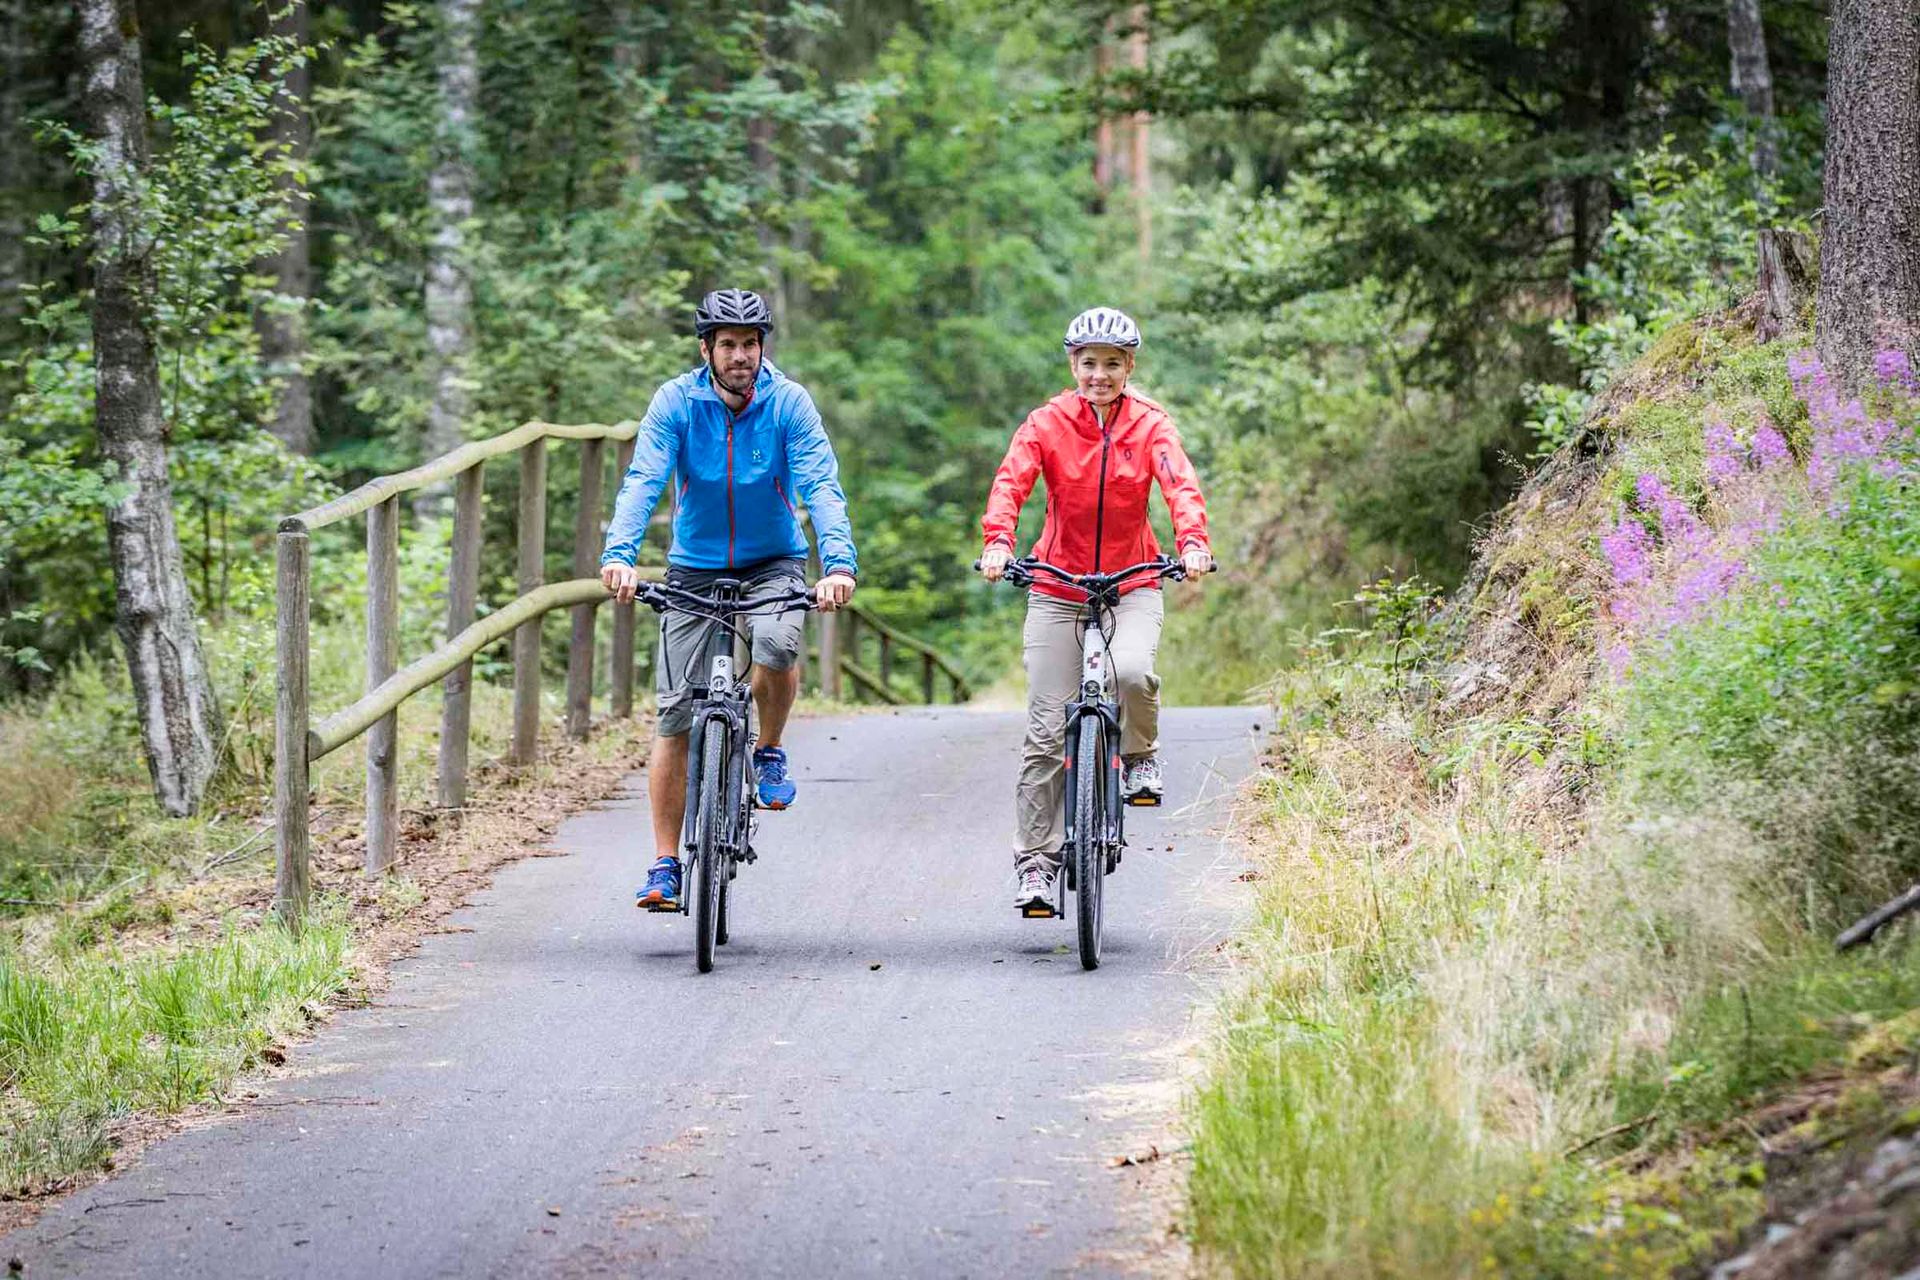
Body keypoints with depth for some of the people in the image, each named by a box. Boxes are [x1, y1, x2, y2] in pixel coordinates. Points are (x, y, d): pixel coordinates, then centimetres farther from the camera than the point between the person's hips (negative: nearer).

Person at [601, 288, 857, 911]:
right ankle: (664, 866, 3)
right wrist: (618, 555, -40)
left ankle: (769, 752, -3)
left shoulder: (788, 402, -13)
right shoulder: (676, 402, -12)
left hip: (773, 562, -1)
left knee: (777, 644, -33)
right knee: (675, 715, -4)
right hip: (696, 568, 1)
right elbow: (643, 481, -23)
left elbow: (821, 485, -23)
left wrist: (839, 563, -39)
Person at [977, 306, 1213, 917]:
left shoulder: (1149, 425, -5)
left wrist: (1193, 541, -40)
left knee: (1132, 670, -32)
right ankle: (1035, 859, 6)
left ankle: (1140, 756, 0)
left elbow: (1181, 484, -20)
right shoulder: (1046, 424, -6)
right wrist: (997, 541, -40)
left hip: (1132, 585, 0)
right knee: (1047, 732, -3)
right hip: (1057, 587, 0)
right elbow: (1010, 482, -20)